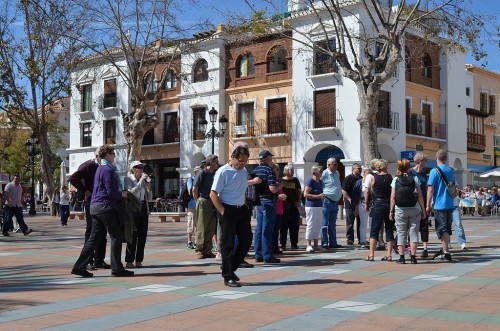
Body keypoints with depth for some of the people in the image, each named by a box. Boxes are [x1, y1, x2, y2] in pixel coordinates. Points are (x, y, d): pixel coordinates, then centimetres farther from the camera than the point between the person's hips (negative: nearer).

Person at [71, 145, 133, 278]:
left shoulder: (100, 168, 20)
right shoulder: (107, 170, -11)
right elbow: (111, 192, -16)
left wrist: (121, 192, 16)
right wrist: (123, 194, 0)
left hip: (95, 207, 10)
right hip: (105, 206, -10)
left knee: (94, 237, 10)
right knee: (116, 237, -2)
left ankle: (79, 266, 8)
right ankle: (117, 268, 0)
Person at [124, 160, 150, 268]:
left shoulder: (143, 180, 14)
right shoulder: (127, 179, -3)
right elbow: (131, 192, -20)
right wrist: (141, 181, -19)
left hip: (143, 209, 6)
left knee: (143, 236, 4)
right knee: (133, 236, -5)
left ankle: (139, 260, 11)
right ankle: (129, 261, 2)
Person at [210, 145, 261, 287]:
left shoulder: (244, 171, 8)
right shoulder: (223, 172, -13)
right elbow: (213, 194, -14)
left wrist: (253, 182, 16)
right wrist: (223, 212, -17)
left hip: (242, 209, 7)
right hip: (228, 210, -7)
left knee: (246, 240, 9)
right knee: (228, 243, -1)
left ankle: (229, 268, 25)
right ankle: (228, 277, 8)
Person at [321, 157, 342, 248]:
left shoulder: (337, 174, 14)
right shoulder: (324, 174, -11)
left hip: (335, 202, 8)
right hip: (327, 202, -8)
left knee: (332, 225, 13)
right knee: (324, 224, -2)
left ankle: (333, 243, 19)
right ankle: (324, 243, 2)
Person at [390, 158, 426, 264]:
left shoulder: (395, 179, 0)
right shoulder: (414, 178, 1)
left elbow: (393, 197, -3)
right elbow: (420, 196, 0)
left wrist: (391, 210, 4)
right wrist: (423, 210, 5)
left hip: (400, 210, 0)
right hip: (414, 209, 0)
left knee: (401, 233, 5)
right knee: (413, 232, 6)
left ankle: (401, 257, 3)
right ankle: (413, 257, 3)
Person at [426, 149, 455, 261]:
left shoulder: (434, 171, -11)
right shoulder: (451, 171, 9)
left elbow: (430, 190, -13)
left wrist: (428, 205, -6)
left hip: (439, 205, -6)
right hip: (450, 205, 6)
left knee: (442, 229, -2)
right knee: (447, 228, 14)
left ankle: (445, 252, -4)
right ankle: (444, 250, 22)